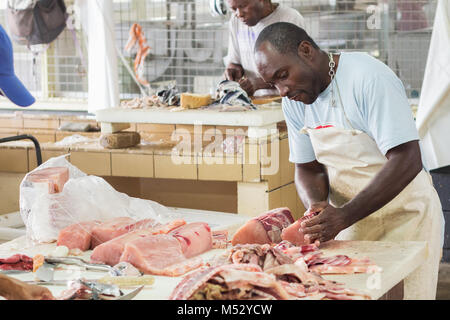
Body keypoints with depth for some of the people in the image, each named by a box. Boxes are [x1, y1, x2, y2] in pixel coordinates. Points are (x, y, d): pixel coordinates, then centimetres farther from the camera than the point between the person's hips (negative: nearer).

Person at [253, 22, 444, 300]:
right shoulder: (294, 102, 1)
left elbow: (407, 161, -27)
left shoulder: (370, 77, -22)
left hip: (404, 214, -5)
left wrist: (344, 216, -33)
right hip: (349, 216, 6)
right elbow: (308, 169, 7)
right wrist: (318, 206, -16)